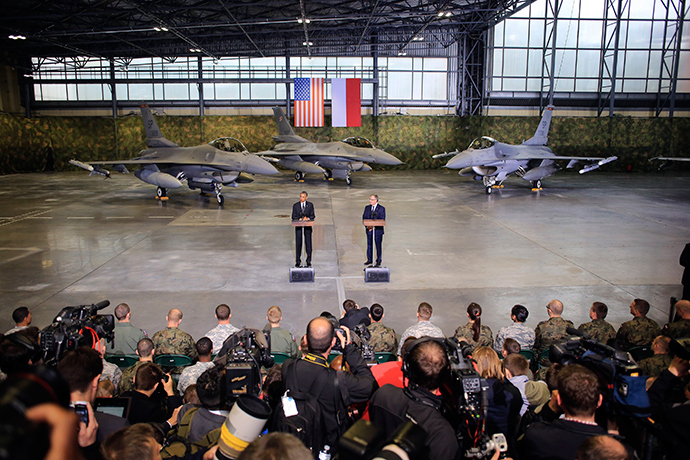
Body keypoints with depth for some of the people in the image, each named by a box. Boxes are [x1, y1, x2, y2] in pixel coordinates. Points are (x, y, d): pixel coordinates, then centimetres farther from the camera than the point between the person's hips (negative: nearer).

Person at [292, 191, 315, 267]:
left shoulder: (310, 205, 4)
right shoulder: (295, 205, 4)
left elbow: (312, 216, 1)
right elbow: (294, 217, 1)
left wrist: (307, 218, -19)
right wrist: (300, 219, -17)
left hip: (307, 227, 0)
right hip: (298, 227, 0)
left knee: (308, 243, 0)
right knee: (298, 244, 1)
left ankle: (309, 261, 11)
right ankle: (298, 261, 12)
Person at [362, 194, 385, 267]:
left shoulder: (381, 208, -6)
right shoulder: (367, 207, 8)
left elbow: (382, 220, -10)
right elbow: (364, 217, 7)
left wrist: (373, 226, -17)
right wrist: (367, 226, -10)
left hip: (378, 230, -4)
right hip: (369, 229, 4)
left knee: (378, 246, 2)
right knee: (369, 245, 12)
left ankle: (378, 261, 12)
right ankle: (369, 260, 26)